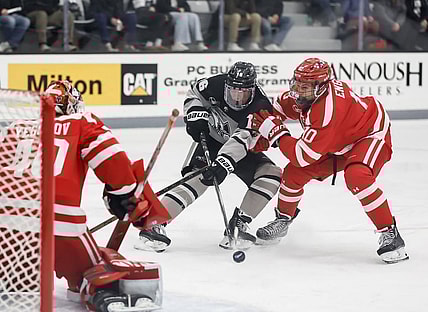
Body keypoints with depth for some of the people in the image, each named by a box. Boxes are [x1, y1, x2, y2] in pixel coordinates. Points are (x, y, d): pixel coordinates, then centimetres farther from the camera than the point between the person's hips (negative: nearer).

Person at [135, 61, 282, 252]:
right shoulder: (216, 85, -21)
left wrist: (223, 164, -54)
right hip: (211, 140, -1)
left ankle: (238, 224, -16)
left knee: (271, 174, -21)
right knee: (198, 178, -27)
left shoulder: (261, 108, -30)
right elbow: (194, 94, 1)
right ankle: (153, 224, -36)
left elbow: (241, 141, -41)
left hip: (244, 150, 1)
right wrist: (196, 115, -17)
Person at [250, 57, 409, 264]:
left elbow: (302, 156, -34)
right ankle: (283, 220, 30)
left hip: (371, 136, -9)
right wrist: (264, 125, -3)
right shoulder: (306, 94, -15)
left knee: (357, 176, -38)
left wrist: (275, 133, -25)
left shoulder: (327, 112, -39)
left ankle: (390, 235, -28)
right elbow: (283, 105, 10)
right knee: (294, 173, 3)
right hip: (340, 141, 9)